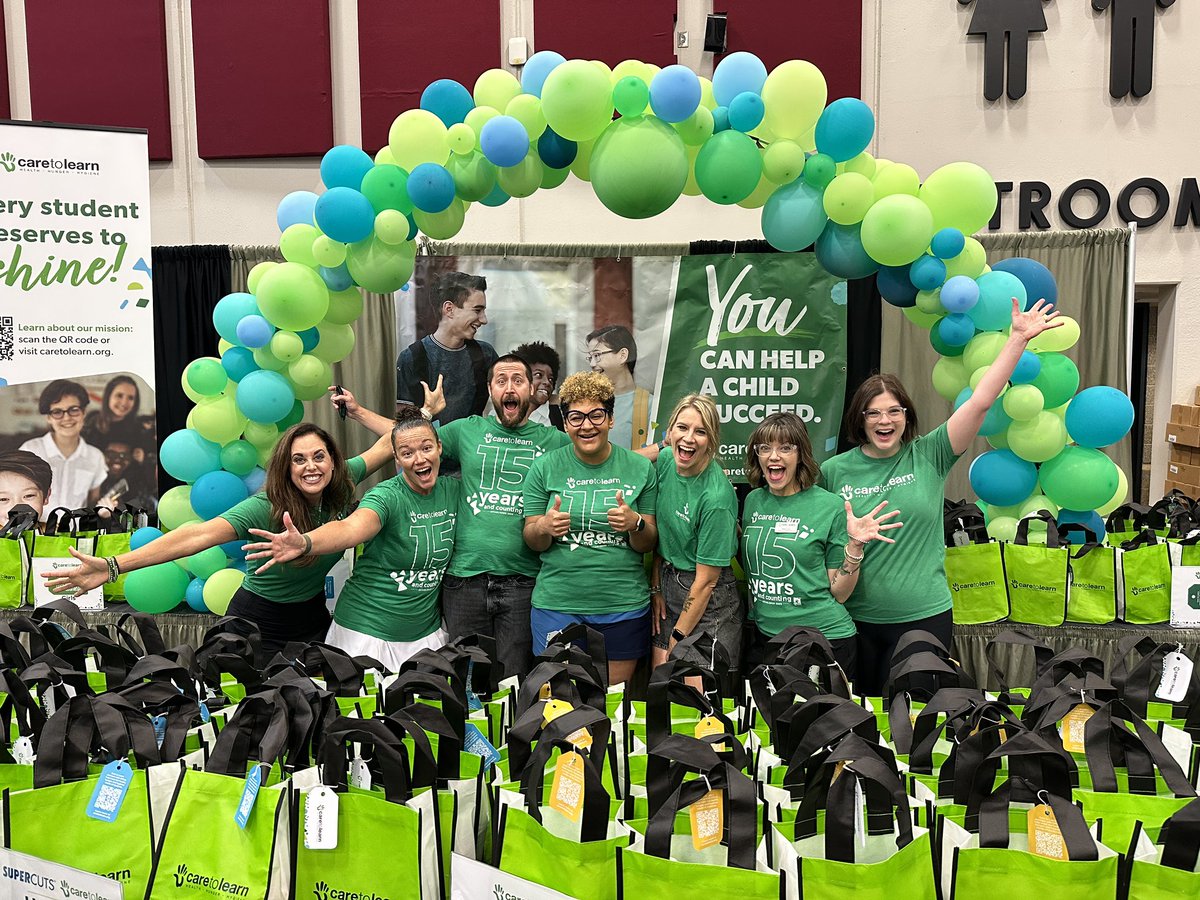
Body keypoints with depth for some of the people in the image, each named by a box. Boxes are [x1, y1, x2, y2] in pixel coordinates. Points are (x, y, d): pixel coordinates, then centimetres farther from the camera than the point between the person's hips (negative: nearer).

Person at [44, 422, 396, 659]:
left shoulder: (340, 488, -12)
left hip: (313, 618, 5)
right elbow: (198, 535, -39)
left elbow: (387, 444, 1)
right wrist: (113, 566, -48)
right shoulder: (266, 508, -27)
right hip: (260, 623, -5)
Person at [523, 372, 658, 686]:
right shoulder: (545, 467, 0)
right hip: (557, 603, 0)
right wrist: (544, 528, -18)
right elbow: (533, 542, 4)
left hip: (624, 606, 1)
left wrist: (635, 523, -17)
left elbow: (648, 544, 4)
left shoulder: (640, 468, 1)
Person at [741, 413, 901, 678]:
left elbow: (838, 593, -7)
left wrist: (855, 545, -21)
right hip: (765, 636, 4)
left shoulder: (830, 507, -10)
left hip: (825, 638, -4)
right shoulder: (753, 501, 3)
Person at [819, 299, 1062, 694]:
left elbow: (980, 401, -10)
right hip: (857, 618, 1)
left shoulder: (928, 456, -3)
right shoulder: (834, 470, -1)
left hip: (923, 617, -1)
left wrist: (1018, 338, -14)